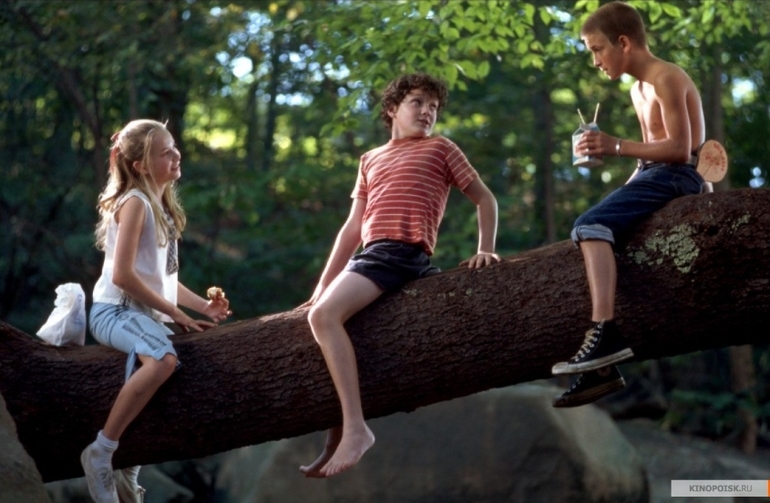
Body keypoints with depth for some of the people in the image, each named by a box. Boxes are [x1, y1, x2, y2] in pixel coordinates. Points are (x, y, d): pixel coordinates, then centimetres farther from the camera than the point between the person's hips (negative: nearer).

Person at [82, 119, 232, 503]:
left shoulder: (162, 205, 16)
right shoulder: (135, 202, -11)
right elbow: (122, 274, -19)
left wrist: (202, 306, 9)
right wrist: (175, 313, -15)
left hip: (143, 312, 10)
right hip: (116, 310, -10)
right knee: (163, 359, -36)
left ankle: (128, 466, 22)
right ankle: (100, 453, -26)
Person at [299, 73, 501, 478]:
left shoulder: (440, 149, 12)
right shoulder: (370, 160, 26)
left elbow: (484, 199, 14)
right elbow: (353, 228, 24)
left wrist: (485, 249, -2)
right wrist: (321, 285, 18)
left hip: (406, 255, -7)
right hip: (373, 254, 7)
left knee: (324, 316, -26)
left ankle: (355, 428, -30)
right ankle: (337, 438, 4)